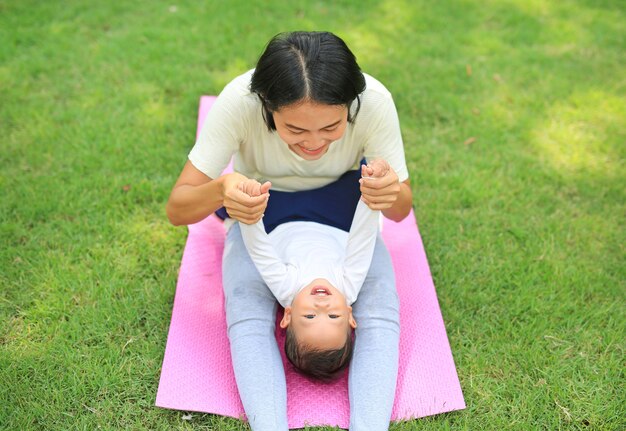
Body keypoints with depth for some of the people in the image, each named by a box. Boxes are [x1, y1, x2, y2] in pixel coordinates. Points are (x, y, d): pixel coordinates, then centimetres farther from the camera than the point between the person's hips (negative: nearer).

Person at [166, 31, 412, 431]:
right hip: (259, 214, 0)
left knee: (381, 312, -24)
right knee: (246, 313, -28)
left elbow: (401, 209, -18)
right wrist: (220, 190, -51)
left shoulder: (374, 101, -32)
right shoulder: (239, 101, -34)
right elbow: (177, 208, -28)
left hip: (341, 211, 1)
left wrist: (391, 193, -43)